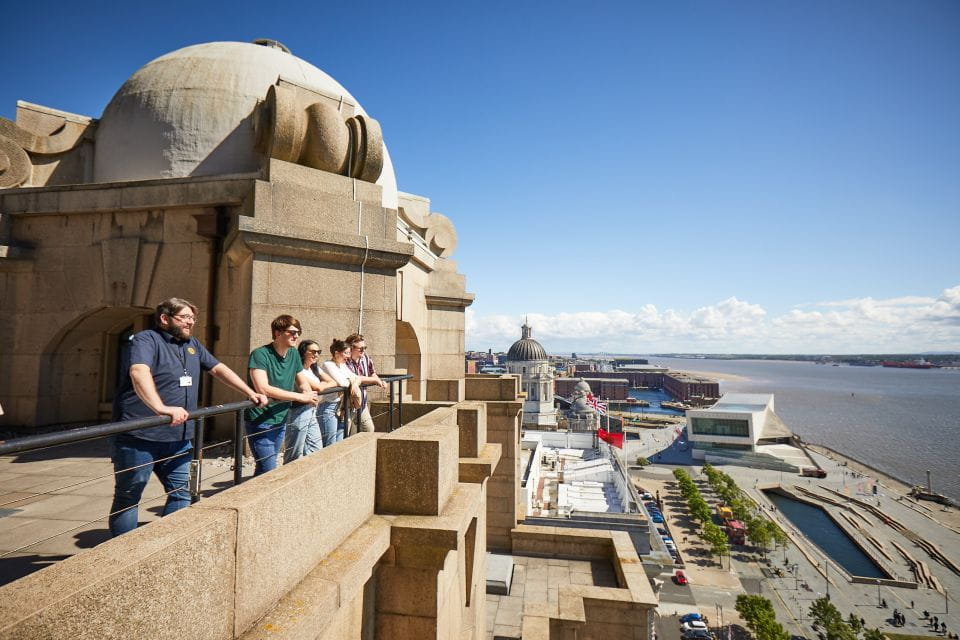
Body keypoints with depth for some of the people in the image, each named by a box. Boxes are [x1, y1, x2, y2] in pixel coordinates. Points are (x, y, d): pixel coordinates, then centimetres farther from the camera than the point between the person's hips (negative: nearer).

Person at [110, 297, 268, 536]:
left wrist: (250, 393, 15)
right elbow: (139, 373, -28)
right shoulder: (146, 340, -10)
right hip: (139, 437, -7)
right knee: (127, 498, 5)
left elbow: (218, 368, 20)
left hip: (178, 438, 7)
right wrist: (161, 408, -43)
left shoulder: (193, 345, 14)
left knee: (180, 494, 10)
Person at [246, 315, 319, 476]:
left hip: (280, 422, 7)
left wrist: (309, 394, -9)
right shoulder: (260, 354, -16)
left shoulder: (294, 354, 6)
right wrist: (301, 397, -24)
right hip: (260, 422, -7)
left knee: (263, 469, 17)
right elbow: (263, 388, -28)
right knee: (269, 471, -8)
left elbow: (303, 383, 16)